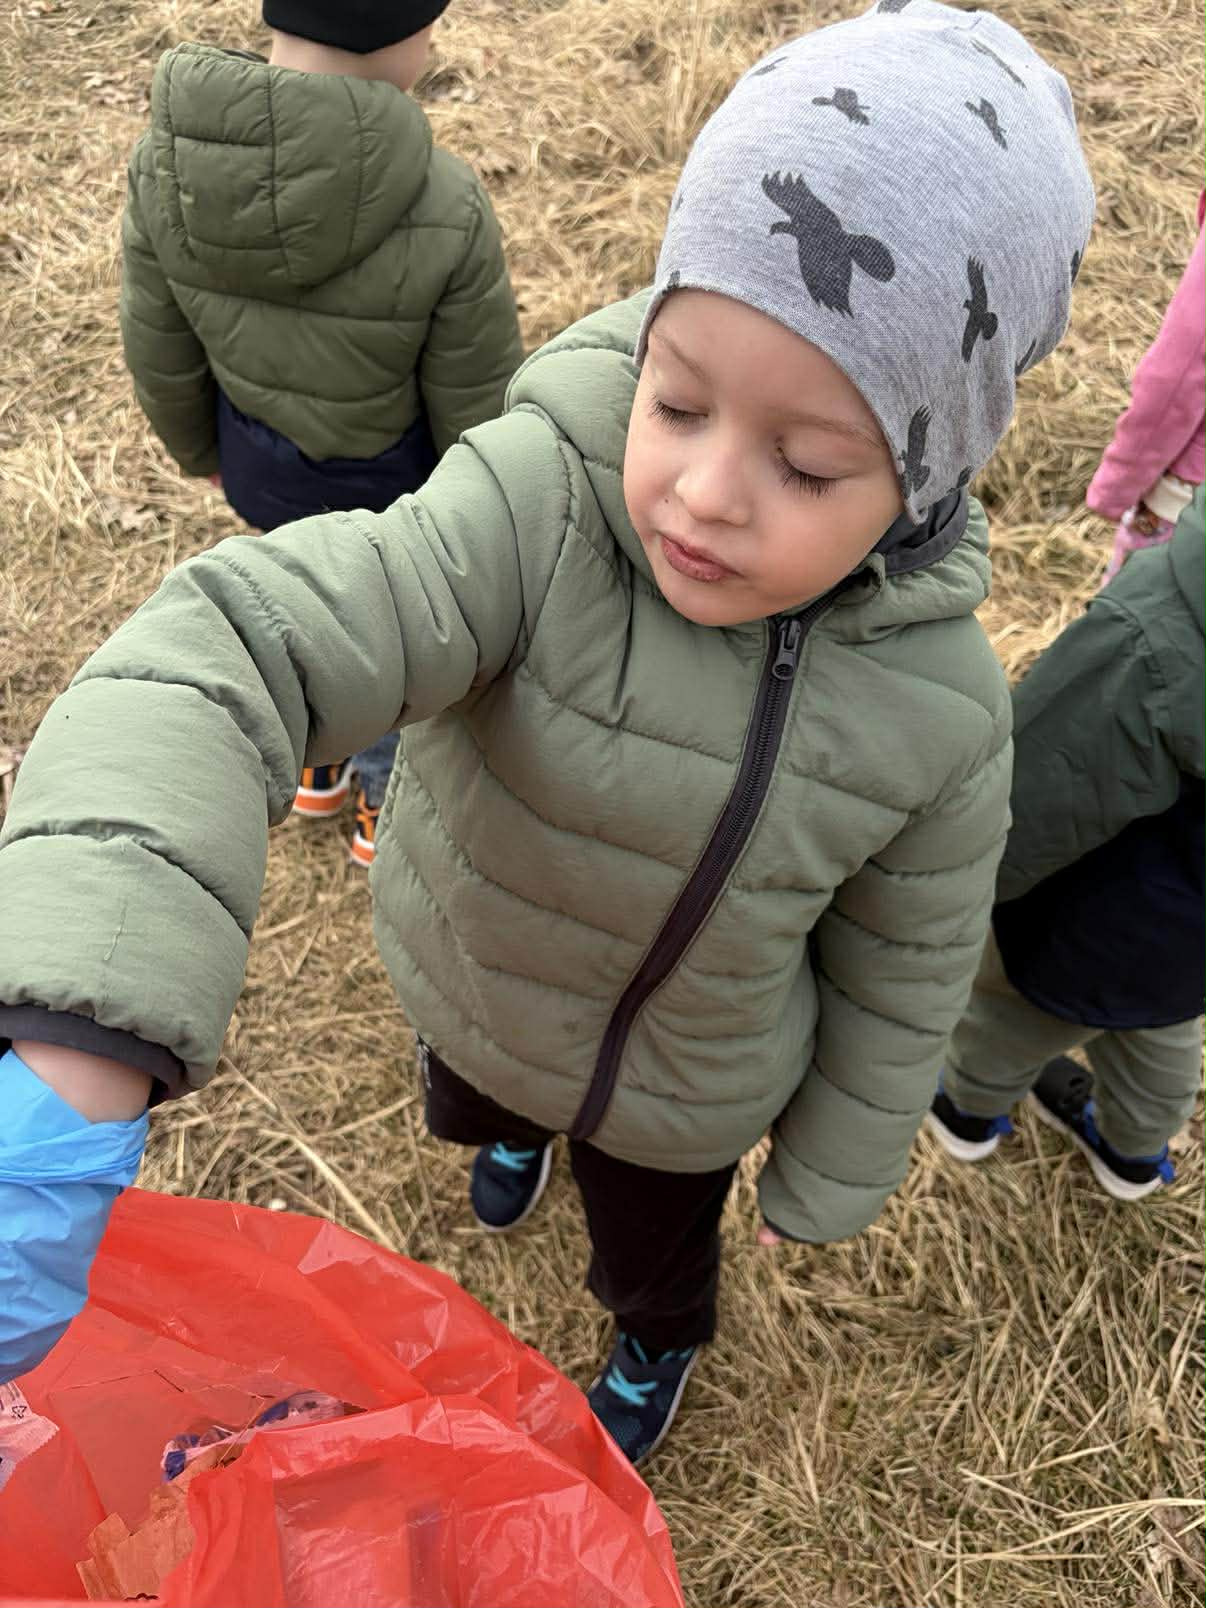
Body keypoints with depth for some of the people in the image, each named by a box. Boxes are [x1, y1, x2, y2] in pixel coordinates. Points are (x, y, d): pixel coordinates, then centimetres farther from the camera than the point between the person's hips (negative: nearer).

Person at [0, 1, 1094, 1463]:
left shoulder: (940, 708, -29)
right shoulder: (537, 510, -37)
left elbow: (901, 975, -12)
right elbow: (232, 650, -49)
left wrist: (829, 1179, 1)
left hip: (689, 1088, 0)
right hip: (471, 987, 1)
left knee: (651, 1261, 30)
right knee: (467, 1112, 35)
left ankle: (661, 1342, 68)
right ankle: (523, 1122, 74)